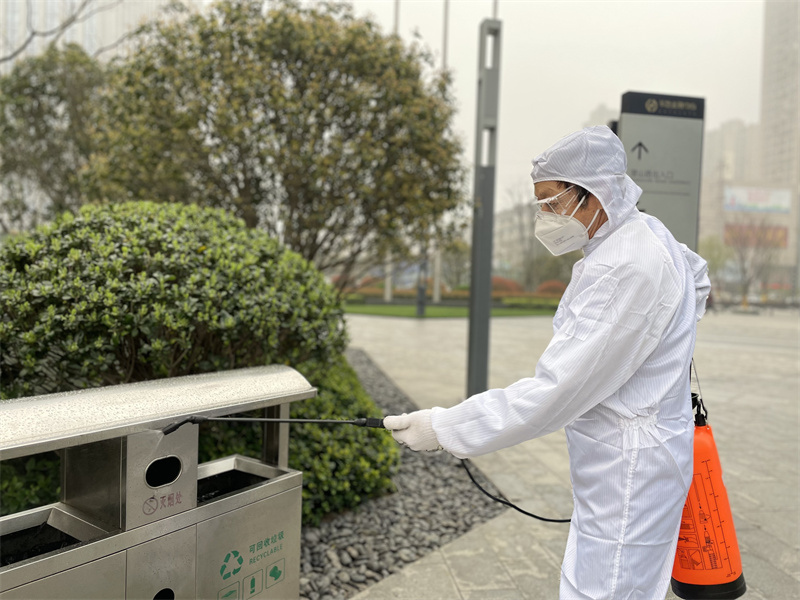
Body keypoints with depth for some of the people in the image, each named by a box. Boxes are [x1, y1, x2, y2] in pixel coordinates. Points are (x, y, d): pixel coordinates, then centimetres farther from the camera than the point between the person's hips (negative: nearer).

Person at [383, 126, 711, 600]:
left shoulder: (627, 269, -27)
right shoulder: (645, 233, 5)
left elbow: (553, 392, -29)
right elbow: (697, 273, 30)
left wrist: (445, 429, -23)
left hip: (628, 474, -10)